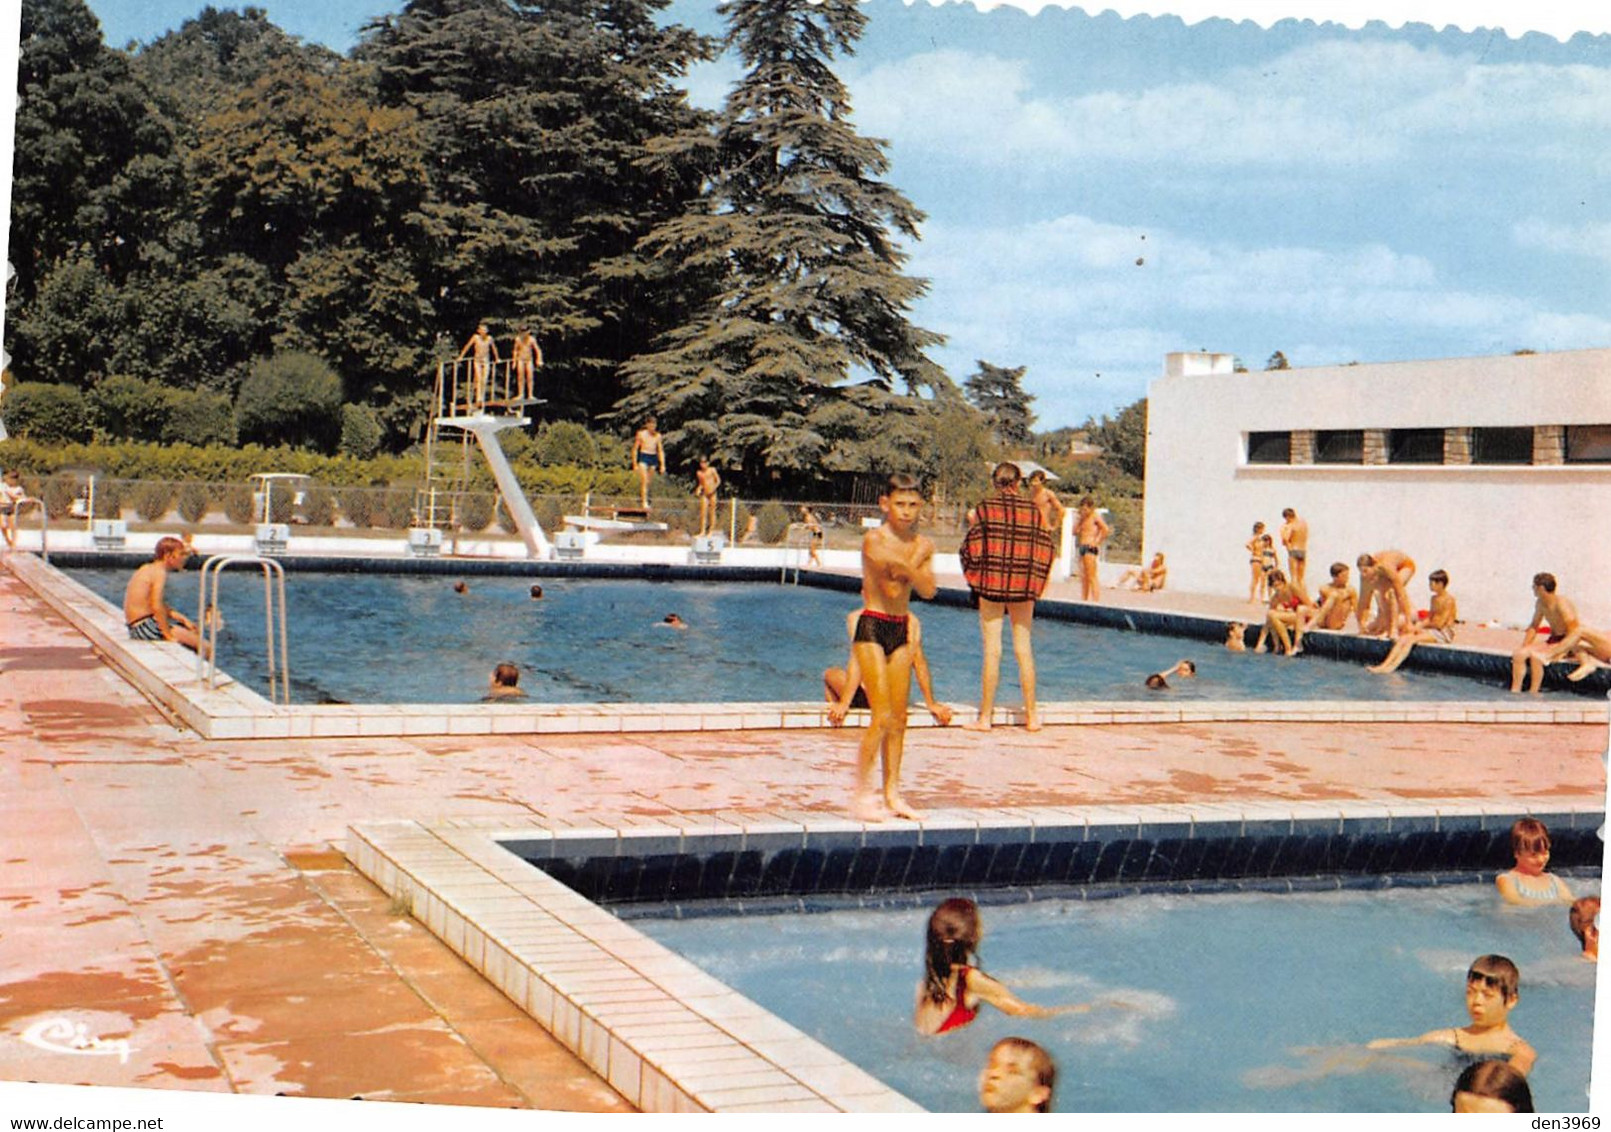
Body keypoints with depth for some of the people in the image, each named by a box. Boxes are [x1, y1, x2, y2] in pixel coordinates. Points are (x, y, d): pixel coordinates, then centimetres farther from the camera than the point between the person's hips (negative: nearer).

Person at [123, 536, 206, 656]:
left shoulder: (149, 568, 15)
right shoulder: (160, 572, -15)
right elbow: (157, 606, -26)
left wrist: (184, 619, 13)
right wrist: (169, 635, -21)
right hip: (145, 626, -11)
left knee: (194, 630, 19)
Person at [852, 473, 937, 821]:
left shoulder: (922, 545, 7)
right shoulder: (875, 539, -10)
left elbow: (928, 590, -6)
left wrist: (907, 567, -20)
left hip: (901, 630, 6)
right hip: (872, 627, -6)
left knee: (899, 718, 8)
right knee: (882, 717, -10)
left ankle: (893, 793, 17)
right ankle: (863, 795, -2)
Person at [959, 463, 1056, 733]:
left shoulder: (985, 509, -5)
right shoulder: (1032, 510, 1)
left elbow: (971, 548, -5)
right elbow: (1044, 550, 2)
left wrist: (974, 578, 12)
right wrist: (1035, 583, 12)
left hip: (991, 584, -2)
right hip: (1024, 588, 2)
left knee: (992, 650, 0)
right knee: (1024, 649, 9)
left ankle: (985, 717, 3)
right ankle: (1031, 716, 13)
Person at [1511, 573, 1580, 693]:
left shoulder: (1562, 605, -22)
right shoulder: (1540, 603, 4)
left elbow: (1574, 634, -27)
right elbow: (1534, 626, 19)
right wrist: (1524, 647, 5)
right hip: (1552, 640, 8)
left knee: (1536, 656, -31)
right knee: (1518, 654, -11)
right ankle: (1515, 692, -9)